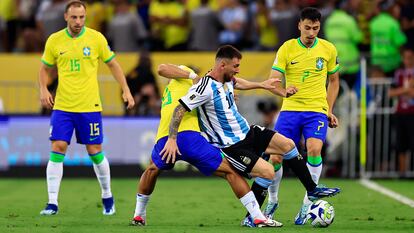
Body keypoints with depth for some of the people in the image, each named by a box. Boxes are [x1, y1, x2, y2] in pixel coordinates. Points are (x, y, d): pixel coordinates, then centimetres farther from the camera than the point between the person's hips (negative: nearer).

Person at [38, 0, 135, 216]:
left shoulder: (96, 38, -2)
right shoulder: (54, 40, 1)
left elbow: (112, 64, 8)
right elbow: (44, 69, 13)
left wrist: (126, 90, 2)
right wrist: (43, 90, -4)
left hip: (89, 106, -1)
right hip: (62, 106, 1)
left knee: (95, 152, 3)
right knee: (57, 149, -9)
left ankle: (107, 197, 22)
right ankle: (52, 202, -5)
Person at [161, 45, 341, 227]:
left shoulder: (227, 79, 1)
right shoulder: (206, 88, -27)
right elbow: (179, 110, -28)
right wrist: (172, 139, -32)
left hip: (247, 132, 9)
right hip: (230, 147, -9)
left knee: (288, 145, 6)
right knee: (267, 172, -18)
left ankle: (312, 190, 23)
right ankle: (251, 219, -3)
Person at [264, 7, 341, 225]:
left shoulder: (328, 49, 2)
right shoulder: (287, 48, -2)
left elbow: (334, 80, 16)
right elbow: (273, 81, -7)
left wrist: (330, 110, 9)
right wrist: (283, 91, -30)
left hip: (317, 111, -1)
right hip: (290, 109, 1)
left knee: (314, 149, -25)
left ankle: (307, 204, -12)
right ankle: (272, 201, 21)